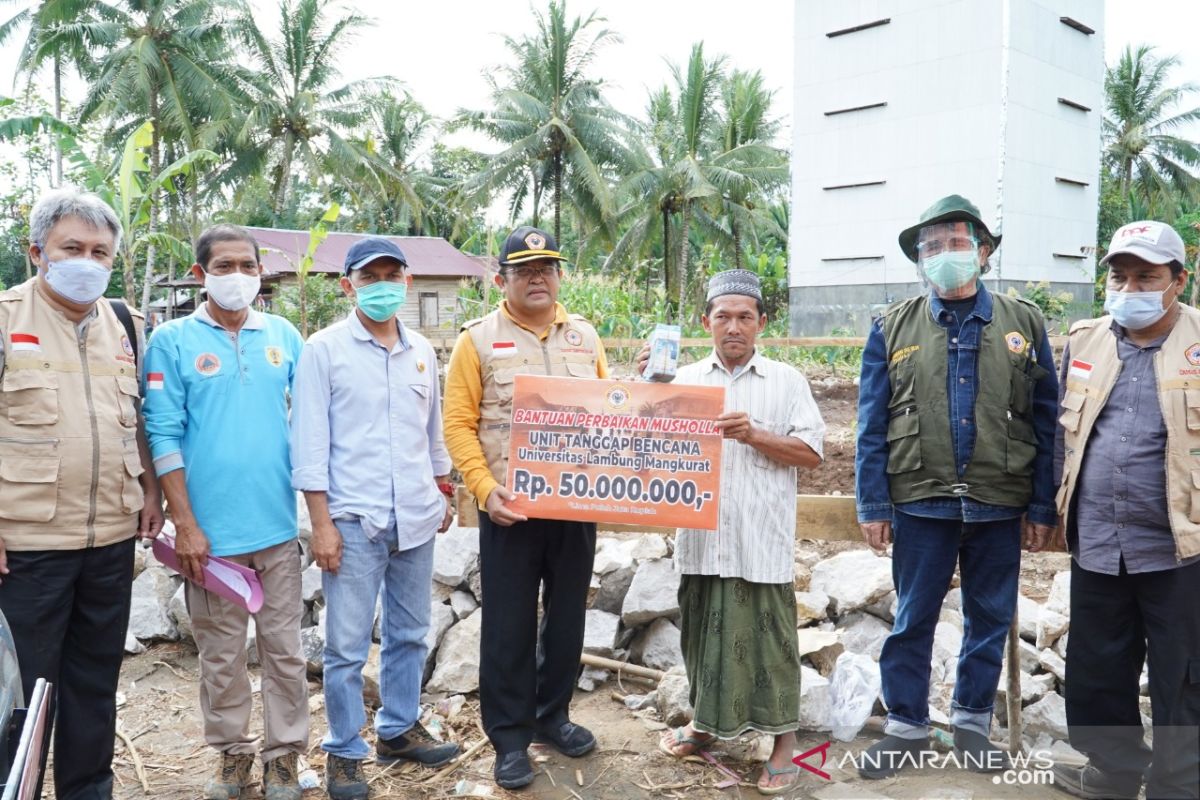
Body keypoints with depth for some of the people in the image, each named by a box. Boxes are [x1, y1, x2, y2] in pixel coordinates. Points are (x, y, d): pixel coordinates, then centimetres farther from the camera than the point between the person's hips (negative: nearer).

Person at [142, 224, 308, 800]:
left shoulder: (284, 336, 6)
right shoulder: (172, 341, -2)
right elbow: (164, 437, -5)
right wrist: (185, 525, -9)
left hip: (278, 526, 2)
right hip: (211, 531, -2)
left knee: (284, 649, 9)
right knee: (221, 655, 11)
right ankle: (232, 753, 30)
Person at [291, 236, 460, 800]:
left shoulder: (422, 351, 10)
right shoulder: (324, 348, -5)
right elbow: (309, 441, -7)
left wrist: (442, 493, 19)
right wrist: (321, 522, -11)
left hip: (416, 518, 5)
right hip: (354, 519, -5)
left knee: (409, 634, 15)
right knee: (347, 646, 3)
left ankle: (398, 730, 32)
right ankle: (343, 752, 19)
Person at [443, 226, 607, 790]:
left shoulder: (584, 336, 9)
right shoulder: (479, 338, -2)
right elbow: (459, 424, -6)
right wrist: (485, 489, -16)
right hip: (510, 507, -3)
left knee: (568, 615, 14)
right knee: (509, 624, 4)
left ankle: (552, 715, 33)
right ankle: (510, 736, 19)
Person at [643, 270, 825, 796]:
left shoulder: (786, 381, 3)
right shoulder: (684, 380, 9)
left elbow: (812, 453, -1)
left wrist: (755, 436, -15)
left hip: (760, 540, -2)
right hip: (702, 536, 3)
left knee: (768, 637, 3)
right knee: (703, 632, 14)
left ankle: (784, 738, 18)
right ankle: (706, 722, 32)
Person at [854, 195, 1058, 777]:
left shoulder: (1024, 323, 3)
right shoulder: (893, 328, 2)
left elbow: (1045, 421, 4)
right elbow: (872, 425, 1)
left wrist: (1043, 505, 1)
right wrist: (873, 505, -4)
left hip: (999, 506, 1)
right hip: (920, 503, -1)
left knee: (990, 620, 13)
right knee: (912, 621, 8)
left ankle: (973, 722, 30)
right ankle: (906, 726, 23)